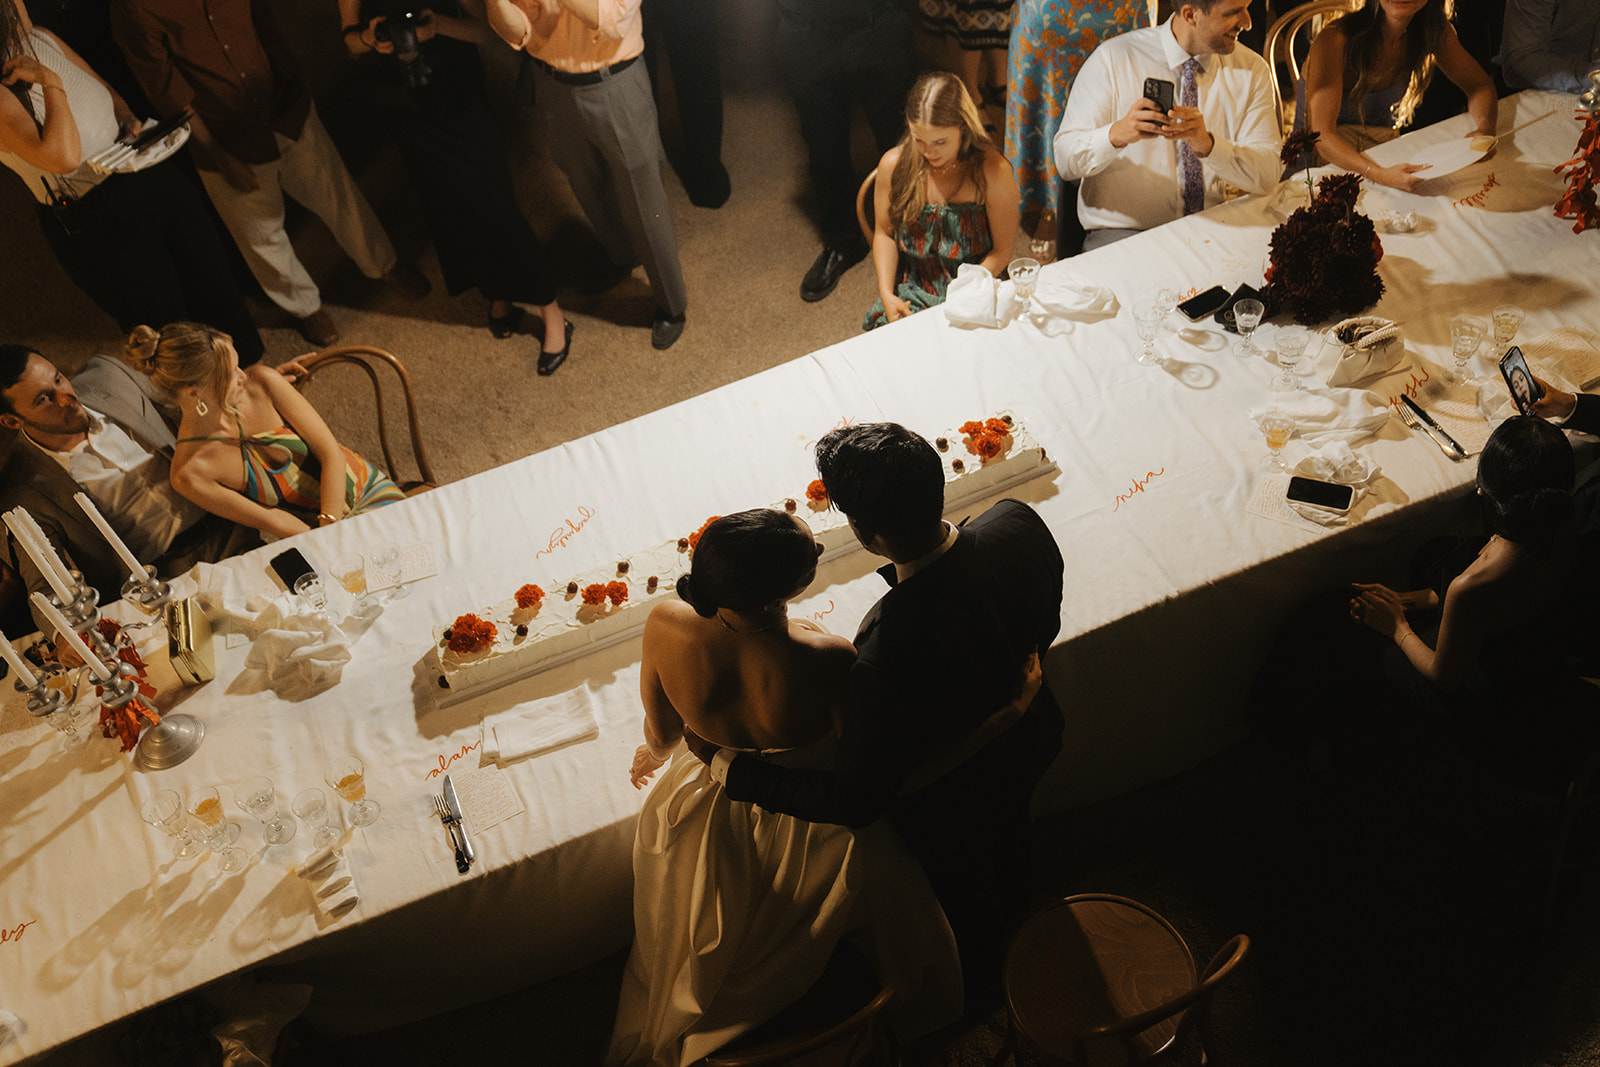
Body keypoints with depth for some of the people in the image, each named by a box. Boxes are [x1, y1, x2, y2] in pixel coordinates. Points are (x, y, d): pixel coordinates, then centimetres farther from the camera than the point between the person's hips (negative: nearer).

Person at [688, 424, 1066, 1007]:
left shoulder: (887, 659, -48)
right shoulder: (1019, 522, -30)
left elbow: (854, 801, -33)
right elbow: (1044, 628, -8)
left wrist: (732, 769, -24)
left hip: (952, 806, -5)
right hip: (1030, 742, 6)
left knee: (965, 893, 30)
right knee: (1010, 838, 39)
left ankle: (978, 989, 65)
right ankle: (1014, 924, 74)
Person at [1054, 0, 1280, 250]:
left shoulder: (1252, 70, 2)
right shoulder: (1112, 58, -7)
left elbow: (1266, 175, -8)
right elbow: (1065, 159, -10)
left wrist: (1207, 143, -28)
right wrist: (1117, 133, -32)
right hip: (1120, 232, -4)